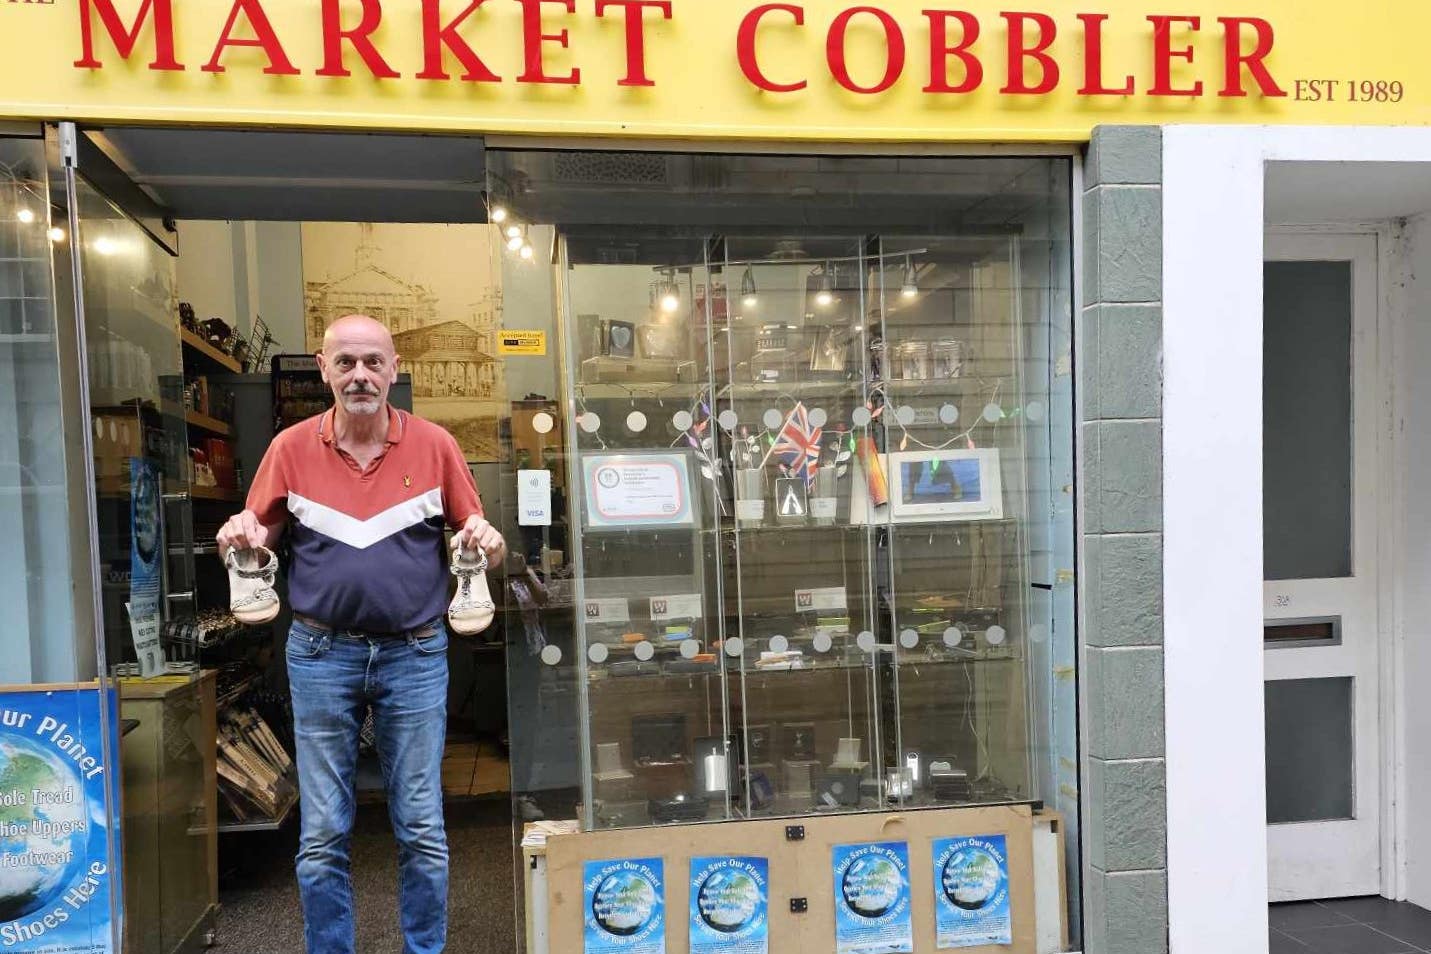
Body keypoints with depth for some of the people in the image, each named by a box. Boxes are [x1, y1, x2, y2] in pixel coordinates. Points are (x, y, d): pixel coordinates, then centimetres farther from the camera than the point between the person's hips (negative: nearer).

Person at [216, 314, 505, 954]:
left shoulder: (434, 445, -1)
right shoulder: (291, 448, 1)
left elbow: (474, 532, 6)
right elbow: (259, 533, 9)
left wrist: (487, 541, -17)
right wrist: (240, 534, -13)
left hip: (414, 654, 0)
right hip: (321, 654, 1)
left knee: (422, 830, 8)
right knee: (322, 834, 10)